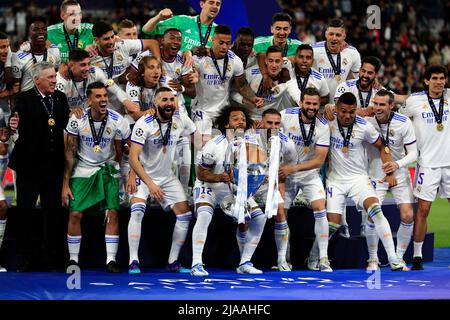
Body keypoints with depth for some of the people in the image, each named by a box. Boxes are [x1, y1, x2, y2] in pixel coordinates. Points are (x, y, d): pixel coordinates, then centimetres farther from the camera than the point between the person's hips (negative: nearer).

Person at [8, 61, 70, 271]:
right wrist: (14, 125, -37)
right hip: (30, 165, -4)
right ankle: (23, 260, 9)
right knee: (25, 211, 2)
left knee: (53, 211, 8)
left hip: (54, 164, 4)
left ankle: (50, 260, 17)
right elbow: (17, 122, -16)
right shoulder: (24, 99, -6)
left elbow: (66, 123, 12)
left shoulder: (61, 98, 9)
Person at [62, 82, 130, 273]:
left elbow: (121, 153, 0)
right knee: (75, 214, -8)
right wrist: (65, 184, -9)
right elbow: (70, 153, -7)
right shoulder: (77, 119, -13)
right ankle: (73, 260, 6)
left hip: (107, 170, 0)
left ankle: (111, 260, -5)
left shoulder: (117, 121, -12)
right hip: (82, 170, 0)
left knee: (112, 213, -11)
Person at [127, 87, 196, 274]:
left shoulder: (181, 120, -9)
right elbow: (133, 158, -26)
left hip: (167, 177, 5)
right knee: (138, 211, -26)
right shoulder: (144, 124, -23)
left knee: (185, 215, -2)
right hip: (143, 175, -5)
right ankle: (133, 262, -22)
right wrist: (150, 184, -33)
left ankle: (173, 262, 9)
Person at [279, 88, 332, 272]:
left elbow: (319, 159, -15)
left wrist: (293, 168, -23)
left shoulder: (323, 127, -14)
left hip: (309, 174, -1)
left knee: (320, 208, -18)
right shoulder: (286, 115, -13)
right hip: (285, 173, 1)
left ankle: (322, 258, -15)